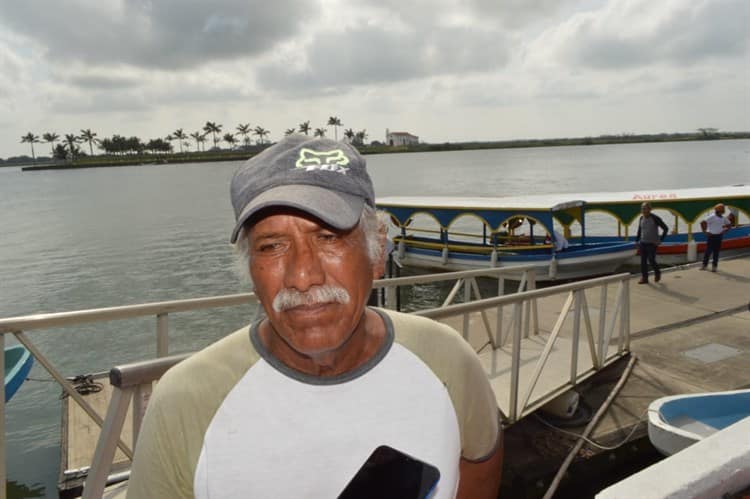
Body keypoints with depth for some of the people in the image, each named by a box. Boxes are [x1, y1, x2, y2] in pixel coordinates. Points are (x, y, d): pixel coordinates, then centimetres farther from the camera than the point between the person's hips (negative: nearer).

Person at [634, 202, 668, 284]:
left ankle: (657, 273, 21)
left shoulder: (655, 218, -12)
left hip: (652, 244, -5)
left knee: (651, 260, -7)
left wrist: (660, 240, -11)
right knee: (643, 261, 0)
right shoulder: (641, 218, 6)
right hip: (643, 243, 5)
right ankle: (644, 278, 3)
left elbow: (666, 229, -8)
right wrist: (637, 241, 10)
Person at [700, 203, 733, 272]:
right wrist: (705, 231, -16)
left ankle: (714, 266, 10)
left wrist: (723, 231, 7)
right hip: (711, 236, -5)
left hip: (718, 237, 5)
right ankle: (704, 264, 10)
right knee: (708, 250, -2)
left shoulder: (723, 218, 8)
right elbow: (702, 222, -18)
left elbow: (729, 225, 21)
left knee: (716, 252, 5)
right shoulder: (712, 217, -10)